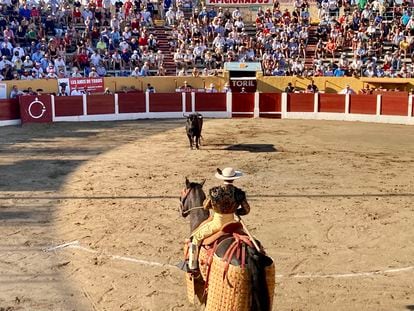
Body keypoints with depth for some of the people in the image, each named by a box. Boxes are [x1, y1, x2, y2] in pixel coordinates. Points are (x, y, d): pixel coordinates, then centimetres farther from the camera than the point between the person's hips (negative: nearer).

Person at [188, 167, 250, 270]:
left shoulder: (214, 191, -14)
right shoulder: (239, 192, -11)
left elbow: (205, 206, -2)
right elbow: (246, 209, -4)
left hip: (217, 223, -2)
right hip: (231, 222, 2)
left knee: (196, 237, 16)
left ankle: (193, 264, 15)